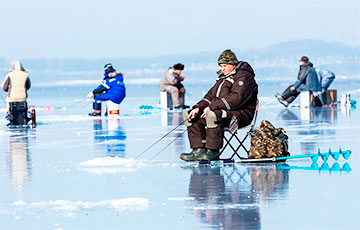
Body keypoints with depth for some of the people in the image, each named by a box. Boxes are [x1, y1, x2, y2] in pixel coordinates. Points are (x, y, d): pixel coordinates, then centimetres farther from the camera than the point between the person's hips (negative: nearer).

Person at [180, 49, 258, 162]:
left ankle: (213, 151, -30)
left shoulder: (244, 77, -9)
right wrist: (198, 108, -1)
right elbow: (210, 95, 20)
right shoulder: (223, 77, 22)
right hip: (220, 111, 10)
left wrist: (212, 107, -24)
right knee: (192, 117, -3)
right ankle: (199, 150, -11)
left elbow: (236, 98, -22)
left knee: (212, 115, -38)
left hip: (240, 114, -10)